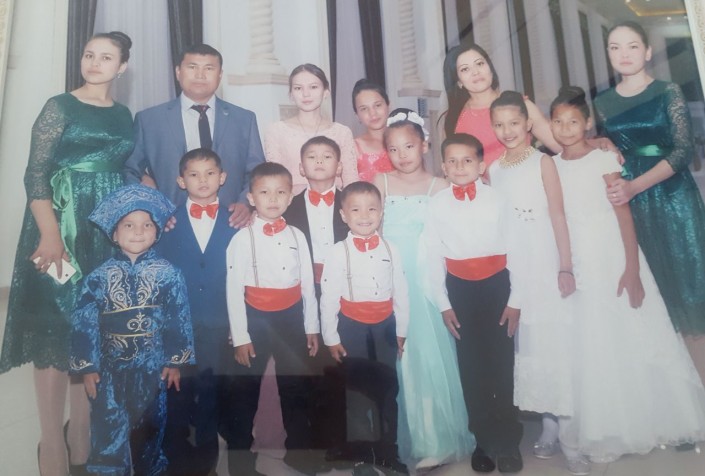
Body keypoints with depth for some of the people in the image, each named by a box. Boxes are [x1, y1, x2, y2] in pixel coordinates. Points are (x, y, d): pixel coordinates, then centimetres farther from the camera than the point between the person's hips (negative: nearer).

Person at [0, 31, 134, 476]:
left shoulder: (124, 116, 12)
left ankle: (81, 431, 23)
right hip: (60, 227, -5)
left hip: (109, 231, 5)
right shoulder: (60, 107, -2)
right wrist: (50, 235, -19)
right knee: (56, 327, -1)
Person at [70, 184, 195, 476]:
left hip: (151, 367, 0)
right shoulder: (99, 277, -4)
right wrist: (87, 366, -3)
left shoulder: (168, 274, -7)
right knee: (108, 429, 8)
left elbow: (179, 319, -6)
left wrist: (175, 361, -5)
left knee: (149, 426, 15)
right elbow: (83, 322, -2)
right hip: (110, 368, 1)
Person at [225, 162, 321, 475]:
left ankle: (298, 449, 36)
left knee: (297, 386, 16)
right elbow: (233, 290, -10)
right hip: (257, 318, -3)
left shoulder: (297, 236, 2)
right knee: (246, 390, 11)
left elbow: (307, 284, 5)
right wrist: (240, 336, -10)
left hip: (292, 318, 4)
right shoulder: (242, 239, -10)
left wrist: (312, 327, 7)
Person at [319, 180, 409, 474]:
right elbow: (328, 297, -9)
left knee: (387, 391, 12)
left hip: (384, 327, 3)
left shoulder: (390, 250, -1)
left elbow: (400, 292, 4)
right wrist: (331, 338, -7)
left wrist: (401, 331, 6)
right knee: (357, 391, 11)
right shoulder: (339, 252, -10)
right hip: (352, 328, -2)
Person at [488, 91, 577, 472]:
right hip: (508, 266, 4)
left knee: (547, 337, 1)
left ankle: (552, 419, 12)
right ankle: (522, 411, 20)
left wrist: (566, 266, -10)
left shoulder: (542, 162, -2)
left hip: (543, 262, -3)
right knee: (516, 340, 8)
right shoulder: (494, 169, 9)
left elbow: (558, 216, -6)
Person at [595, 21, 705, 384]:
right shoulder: (602, 104, 8)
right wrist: (619, 188, -6)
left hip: (673, 199, -2)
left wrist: (636, 186, -22)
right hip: (631, 205, 3)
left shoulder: (669, 93, -1)